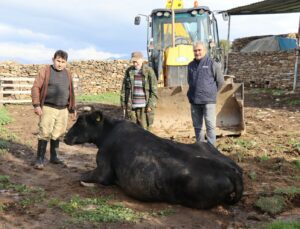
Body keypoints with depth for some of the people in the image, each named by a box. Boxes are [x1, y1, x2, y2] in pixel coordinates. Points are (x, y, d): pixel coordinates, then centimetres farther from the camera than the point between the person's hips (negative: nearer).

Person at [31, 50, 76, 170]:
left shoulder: (68, 74, 11)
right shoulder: (45, 71, -3)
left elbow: (71, 92, 18)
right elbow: (35, 88, -6)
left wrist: (72, 108, 18)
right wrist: (36, 105, -14)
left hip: (63, 109, 5)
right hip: (48, 108, -5)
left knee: (57, 133, 12)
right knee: (45, 133, -7)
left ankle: (54, 156, 25)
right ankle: (40, 159, 0)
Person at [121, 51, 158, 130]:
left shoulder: (149, 71, -3)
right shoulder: (129, 71, 6)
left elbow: (154, 90, -4)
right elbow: (124, 89, 11)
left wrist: (151, 105, -9)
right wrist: (123, 104, 6)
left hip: (144, 108, -3)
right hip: (131, 107, 3)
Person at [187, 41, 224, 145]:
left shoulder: (212, 64, -5)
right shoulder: (191, 65, 11)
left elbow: (220, 81, 1)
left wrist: (211, 92, 6)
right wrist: (193, 93, 14)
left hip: (208, 100, -5)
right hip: (194, 101, 5)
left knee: (210, 125, -6)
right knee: (197, 126, 12)